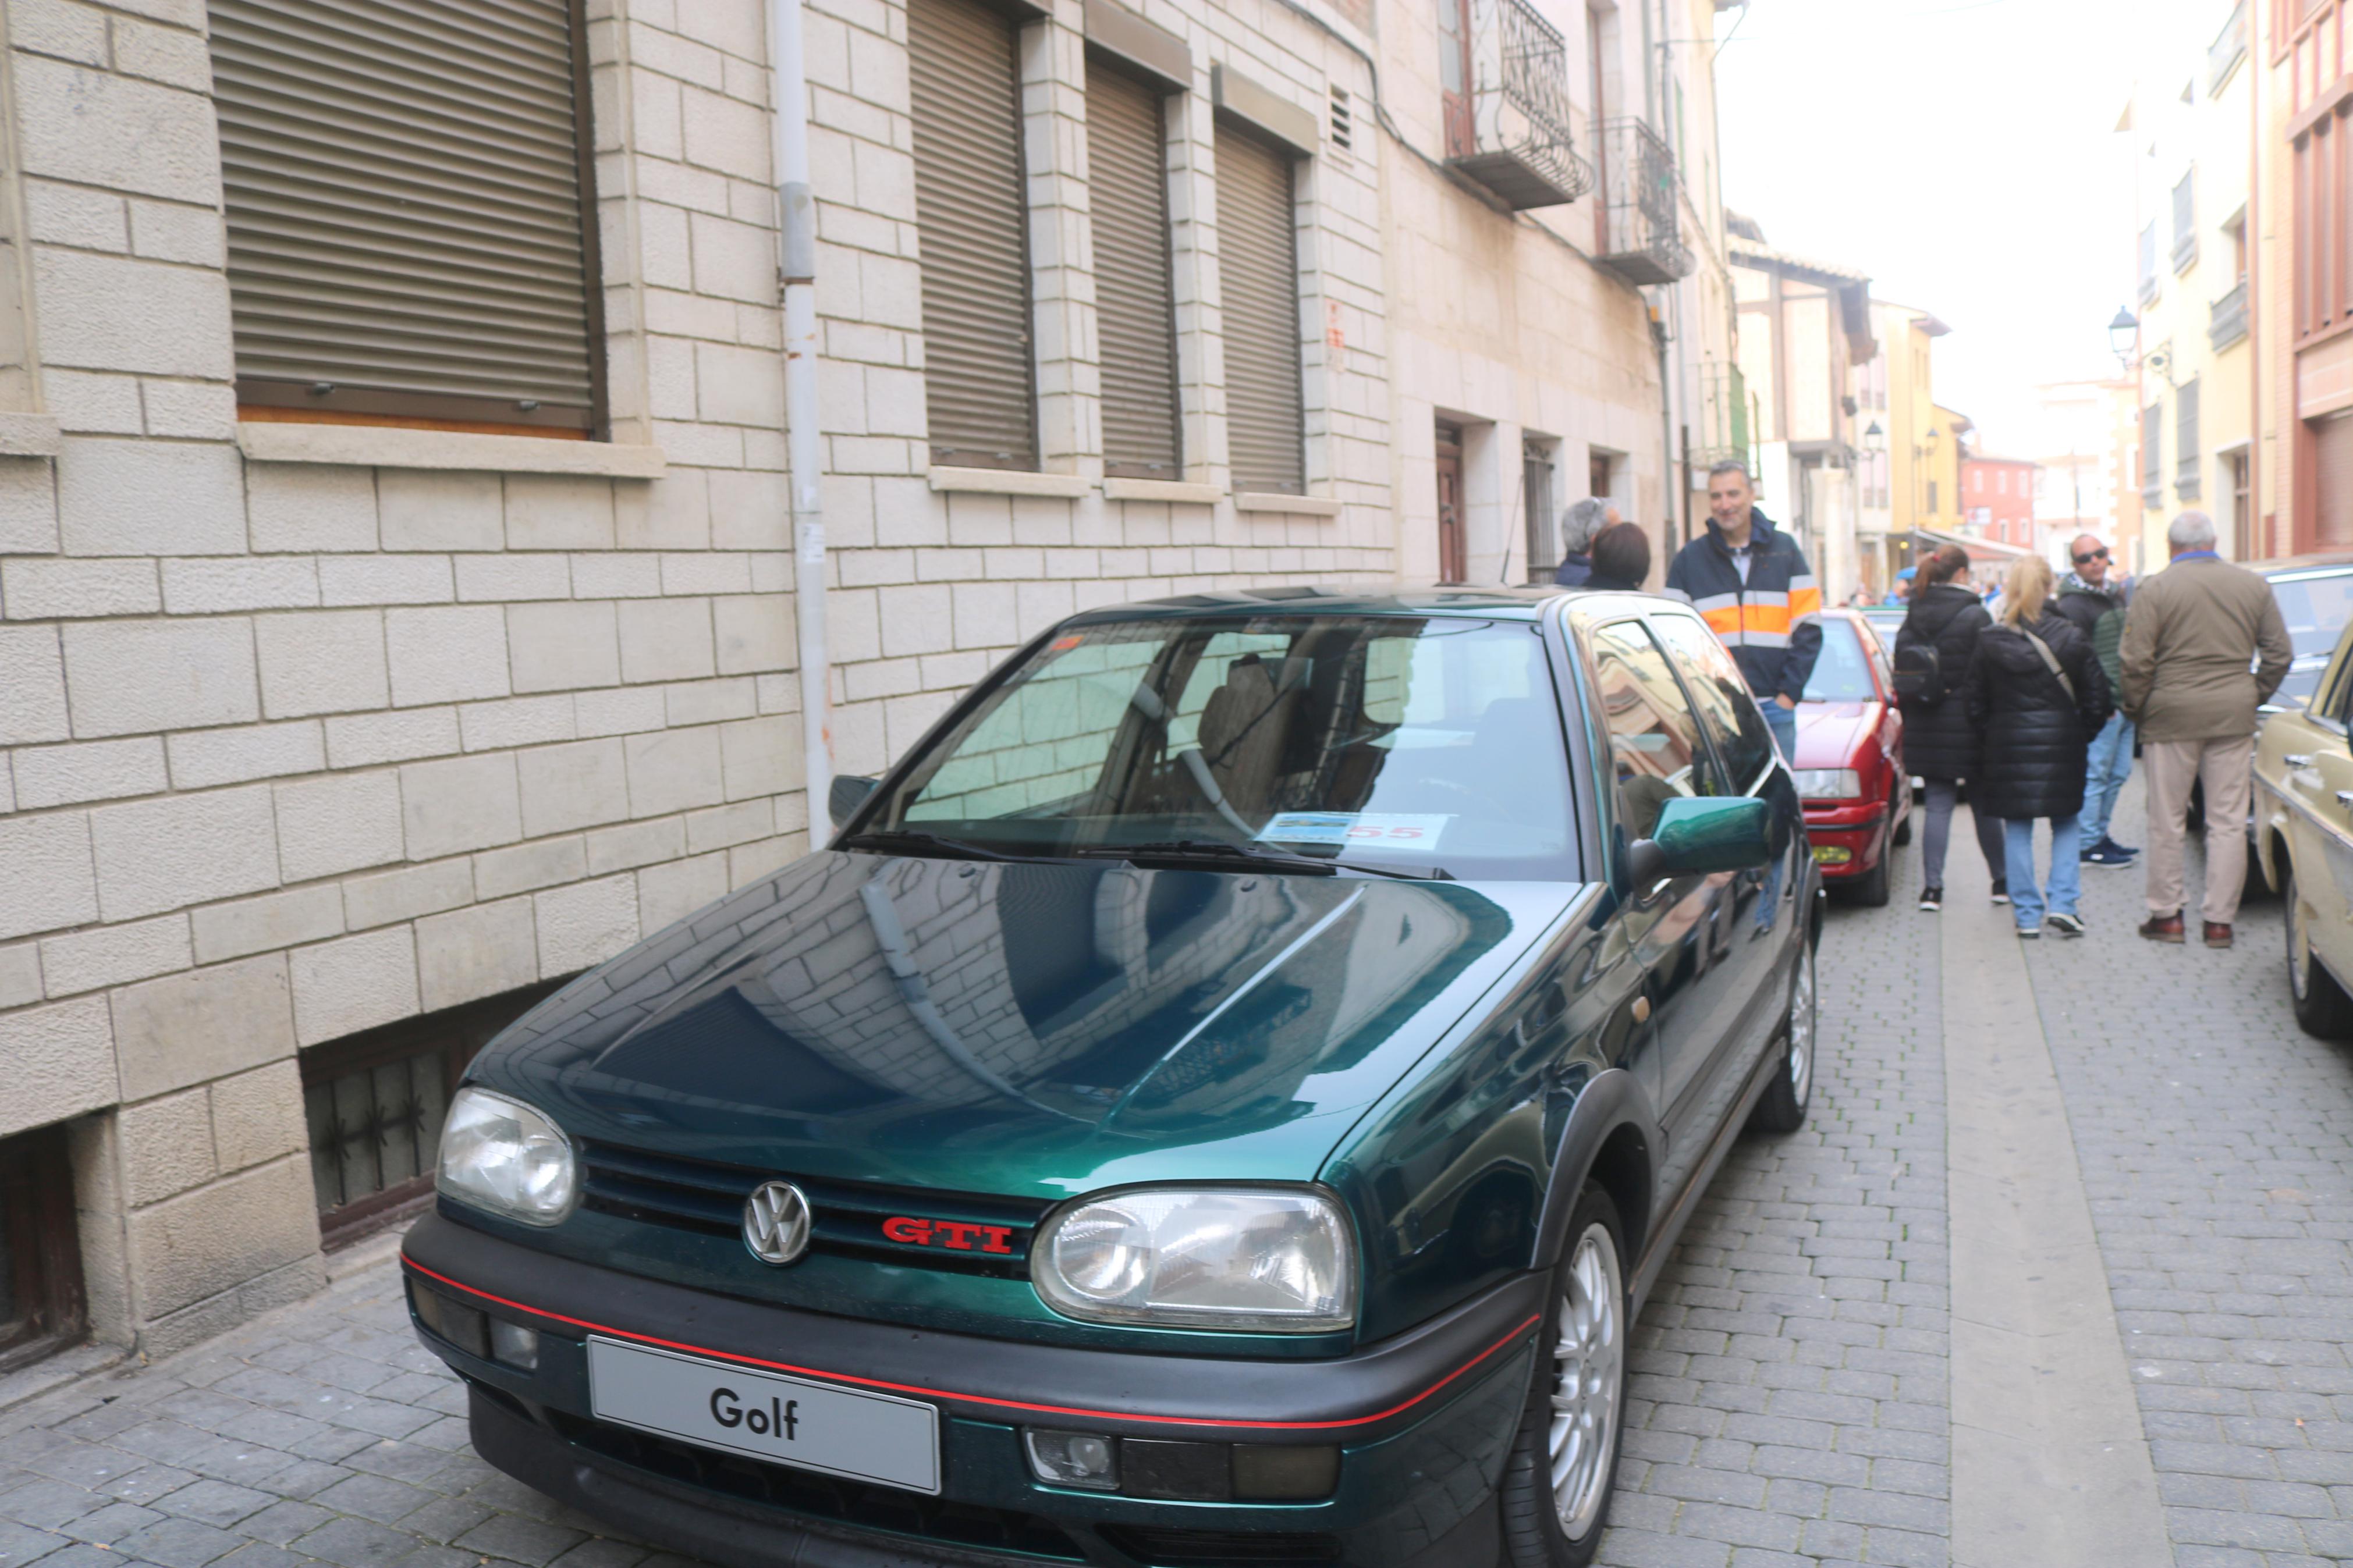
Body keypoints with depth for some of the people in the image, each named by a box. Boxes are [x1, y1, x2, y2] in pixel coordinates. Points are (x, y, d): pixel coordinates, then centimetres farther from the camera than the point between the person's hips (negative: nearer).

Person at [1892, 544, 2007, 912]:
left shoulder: (1913, 617, 3)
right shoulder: (1974, 615, -11)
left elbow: (1901, 676, 7)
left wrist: (1911, 723, 14)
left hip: (1926, 730, 4)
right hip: (1966, 727, -4)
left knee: (1938, 805, 7)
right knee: (1986, 805, 10)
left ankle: (1932, 888, 2)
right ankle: (2002, 882, 21)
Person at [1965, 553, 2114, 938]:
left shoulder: (1990, 641, -6)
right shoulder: (2071, 638, -5)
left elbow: (1977, 704, -1)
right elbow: (2097, 700, -1)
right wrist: (2081, 736, 15)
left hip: (2009, 747, 0)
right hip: (2062, 745, 0)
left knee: (2017, 830, 8)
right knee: (2067, 825, 16)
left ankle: (2027, 914, 8)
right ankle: (2063, 903, 6)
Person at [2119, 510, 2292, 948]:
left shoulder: (2154, 590, -7)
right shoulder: (2255, 586, 6)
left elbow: (2136, 662, -11)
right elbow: (2280, 653, 9)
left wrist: (2136, 708, 3)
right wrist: (2254, 696, 20)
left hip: (2172, 715, -3)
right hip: (2234, 715, 3)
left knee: (2166, 821, 6)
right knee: (2229, 821, 7)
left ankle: (2166, 915, 12)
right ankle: (2220, 920, 9)